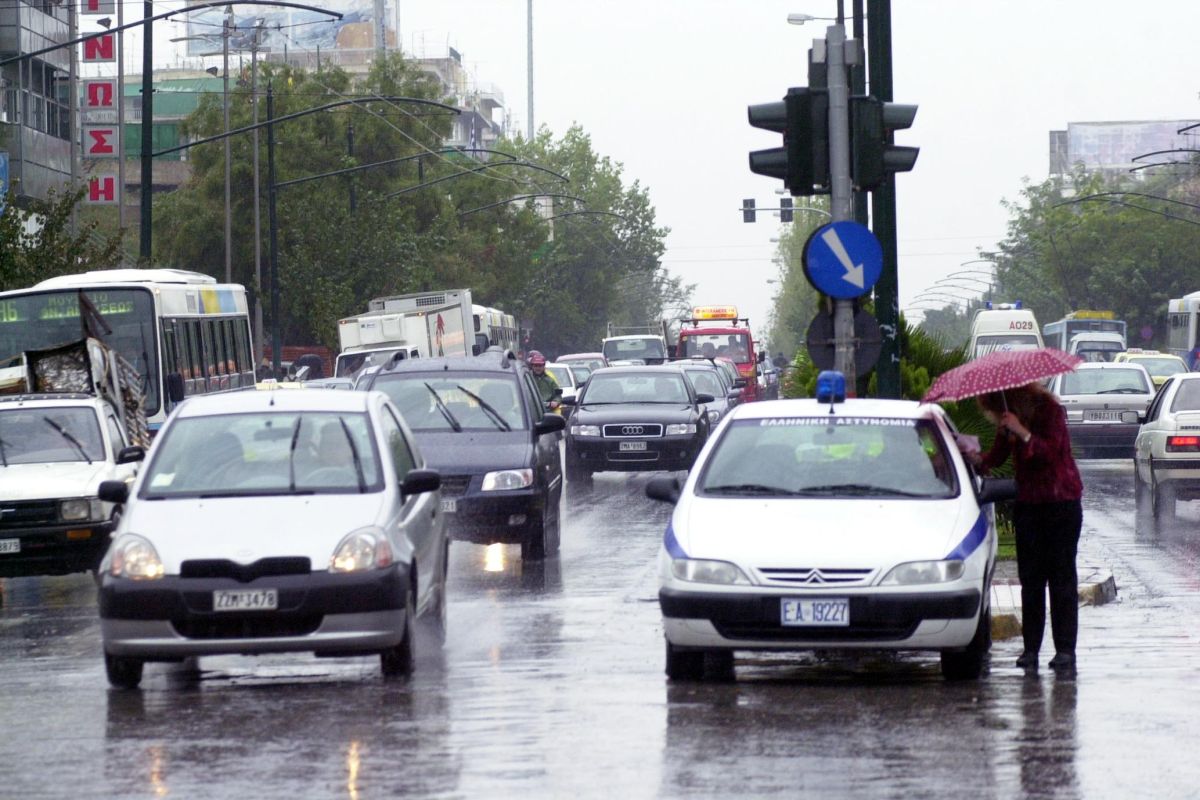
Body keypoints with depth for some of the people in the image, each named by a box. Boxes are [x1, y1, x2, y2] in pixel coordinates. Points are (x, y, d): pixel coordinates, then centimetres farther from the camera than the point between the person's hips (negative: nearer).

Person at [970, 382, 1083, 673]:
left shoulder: (1049, 409, -10)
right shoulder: (1008, 420, 7)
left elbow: (1051, 451, -20)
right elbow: (998, 455, 6)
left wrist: (1022, 432, -29)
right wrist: (976, 458, -12)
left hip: (1061, 501, -5)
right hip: (1028, 504, 5)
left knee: (1061, 577, -4)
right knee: (1030, 577, 1)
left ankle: (1065, 649, -3)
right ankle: (1031, 647, 2)